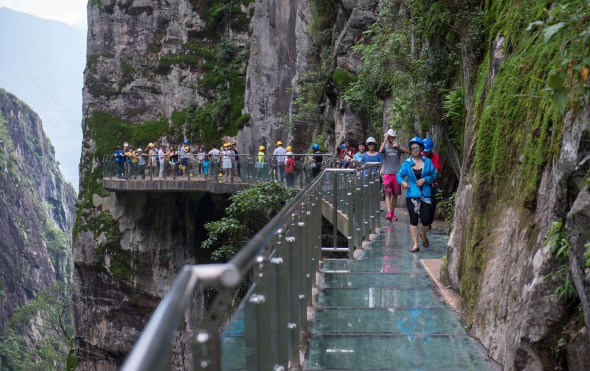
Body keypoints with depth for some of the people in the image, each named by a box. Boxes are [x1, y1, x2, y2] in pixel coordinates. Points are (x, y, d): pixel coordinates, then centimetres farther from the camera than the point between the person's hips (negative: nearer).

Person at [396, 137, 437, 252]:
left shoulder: (427, 162, 2)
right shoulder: (407, 163, 2)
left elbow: (434, 176, 5)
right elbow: (399, 175, 0)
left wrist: (425, 179, -12)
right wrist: (402, 182, -20)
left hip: (425, 195, 0)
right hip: (412, 195, 0)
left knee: (426, 219, -6)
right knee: (413, 220, 3)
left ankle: (423, 234, 28)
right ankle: (415, 244, 10)